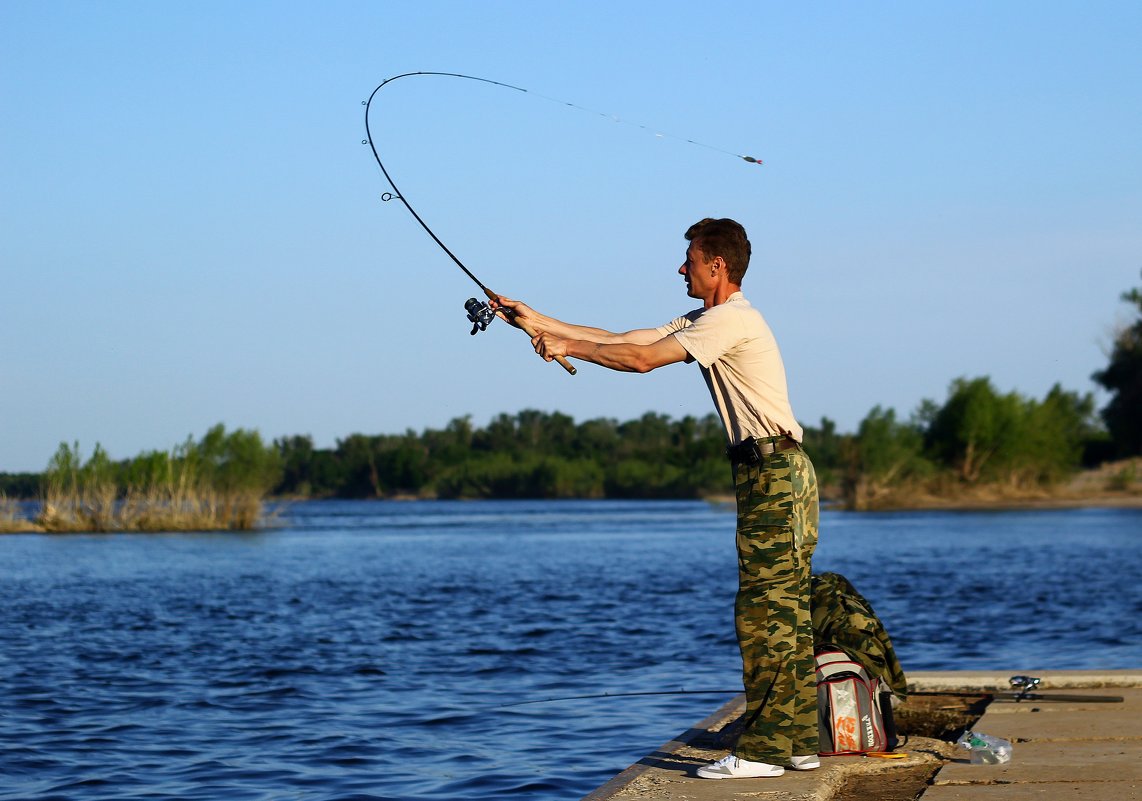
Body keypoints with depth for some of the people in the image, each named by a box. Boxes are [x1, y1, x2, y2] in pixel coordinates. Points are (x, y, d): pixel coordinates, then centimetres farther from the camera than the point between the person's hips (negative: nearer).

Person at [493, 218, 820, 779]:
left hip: (775, 476, -11)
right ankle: (799, 742, 14)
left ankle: (761, 750, -11)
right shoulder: (704, 321, 18)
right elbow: (622, 339, 18)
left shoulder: (732, 320, -14)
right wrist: (539, 322, 15)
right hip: (779, 477, 11)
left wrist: (568, 346, -8)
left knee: (762, 611, -11)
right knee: (785, 612, 10)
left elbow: (643, 359, -19)